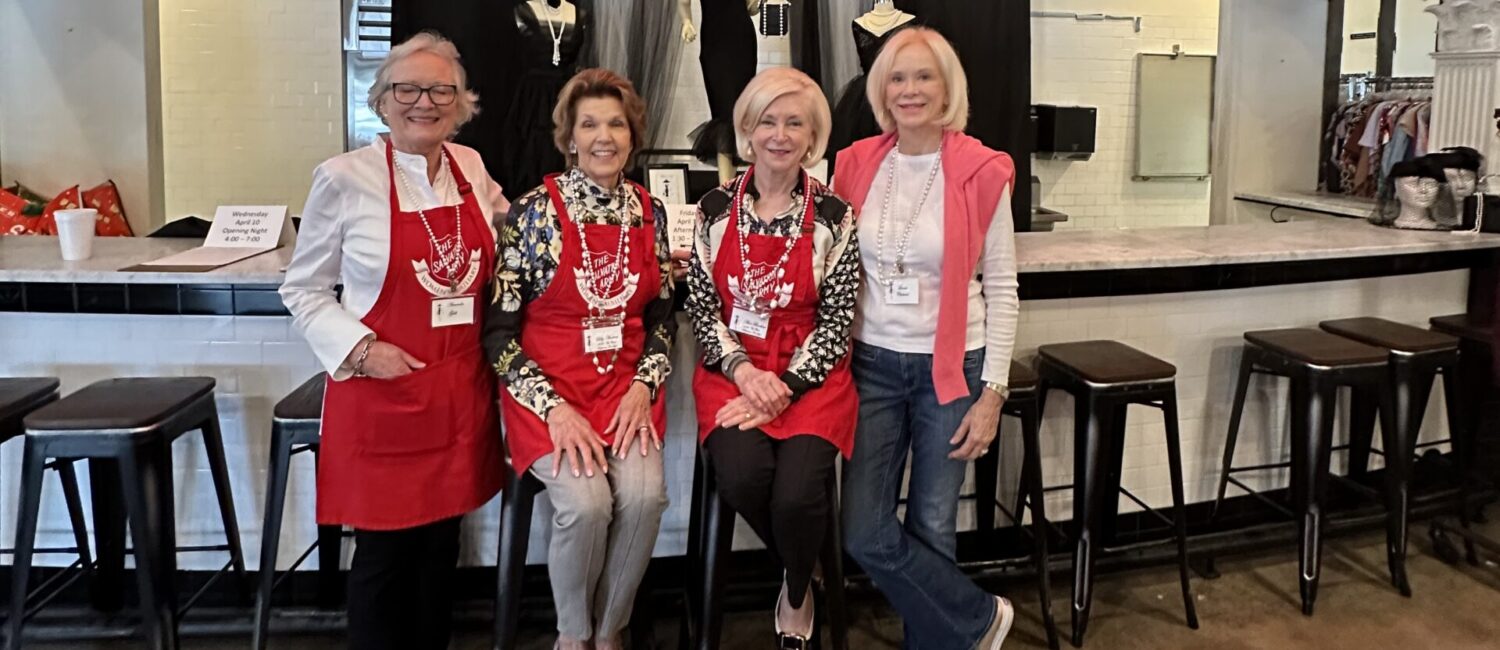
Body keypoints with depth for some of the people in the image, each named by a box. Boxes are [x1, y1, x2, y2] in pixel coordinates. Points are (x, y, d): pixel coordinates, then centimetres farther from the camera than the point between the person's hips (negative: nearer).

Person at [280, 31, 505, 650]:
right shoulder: (344, 178, -9)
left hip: (459, 390, 4)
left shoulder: (471, 167, 5)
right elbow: (302, 289, -2)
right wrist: (357, 348, -15)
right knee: (384, 548, 5)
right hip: (380, 393, -4)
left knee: (441, 542, 14)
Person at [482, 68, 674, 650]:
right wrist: (554, 407, -16)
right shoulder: (535, 212, -8)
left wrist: (644, 386, -4)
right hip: (548, 385, -3)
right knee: (586, 502, -25)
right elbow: (499, 329, -7)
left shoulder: (649, 212, 5)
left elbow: (662, 315, 12)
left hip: (627, 384, 3)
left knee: (643, 495, -21)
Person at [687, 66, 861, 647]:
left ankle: (797, 597, 13)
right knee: (742, 477, -27)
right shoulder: (716, 209, 4)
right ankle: (801, 571, 9)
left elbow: (837, 320, -4)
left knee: (798, 494, -24)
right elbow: (701, 305, 3)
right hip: (733, 371, 1)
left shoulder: (833, 217, -1)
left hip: (810, 376, -1)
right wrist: (743, 370, -13)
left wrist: (784, 389, -14)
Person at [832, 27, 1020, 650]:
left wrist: (992, 391, -6)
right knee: (864, 534, 0)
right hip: (873, 364, 3)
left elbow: (1001, 289, -4)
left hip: (951, 368, -3)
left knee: (932, 529, 7)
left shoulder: (981, 172, -8)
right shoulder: (856, 164, 1)